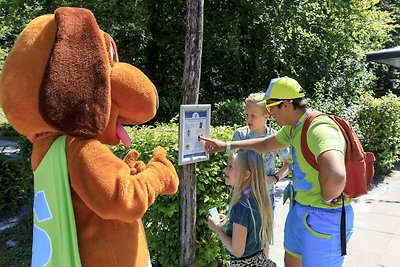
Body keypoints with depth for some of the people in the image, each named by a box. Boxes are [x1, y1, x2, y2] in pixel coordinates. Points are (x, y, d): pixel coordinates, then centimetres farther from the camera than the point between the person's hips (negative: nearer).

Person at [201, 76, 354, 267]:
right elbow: (265, 145, 18)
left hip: (323, 218, -9)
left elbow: (335, 176, -46)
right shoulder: (295, 127, 3)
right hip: (299, 209, 9)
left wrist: (327, 197, -25)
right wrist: (226, 146, 18)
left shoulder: (319, 129, -29)